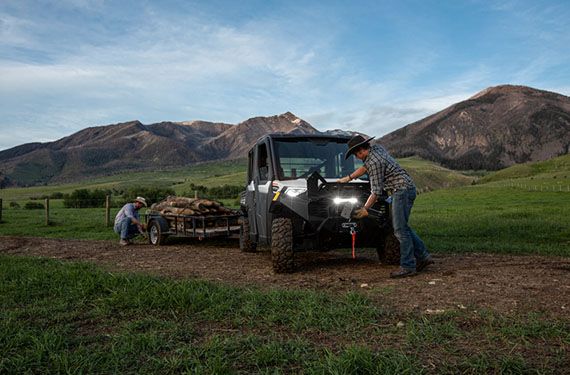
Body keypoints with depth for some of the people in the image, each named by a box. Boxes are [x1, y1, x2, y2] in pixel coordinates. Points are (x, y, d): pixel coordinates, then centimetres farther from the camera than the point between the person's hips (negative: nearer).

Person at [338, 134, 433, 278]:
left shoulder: (374, 162, -19)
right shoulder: (376, 148, 9)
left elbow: (376, 191, -17)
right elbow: (365, 167, 26)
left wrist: (365, 209, -10)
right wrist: (348, 178, 24)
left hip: (402, 190, -10)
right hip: (405, 189, 10)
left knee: (400, 229, -9)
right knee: (402, 227, 14)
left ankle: (408, 267, -7)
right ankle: (423, 256, 16)